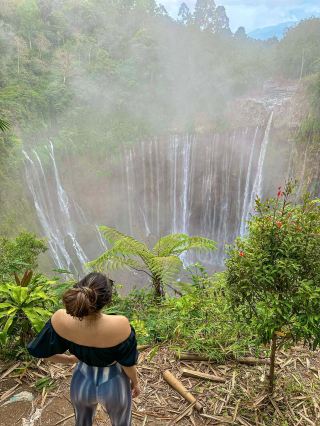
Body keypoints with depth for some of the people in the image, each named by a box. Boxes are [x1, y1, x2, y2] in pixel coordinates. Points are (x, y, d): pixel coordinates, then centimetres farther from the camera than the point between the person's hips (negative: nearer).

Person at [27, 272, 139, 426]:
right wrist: (135, 382, 3)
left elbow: (41, 352, -11)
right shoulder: (120, 325, -38)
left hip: (82, 383, 2)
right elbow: (128, 363, -19)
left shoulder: (61, 320, -31)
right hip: (113, 385, -2)